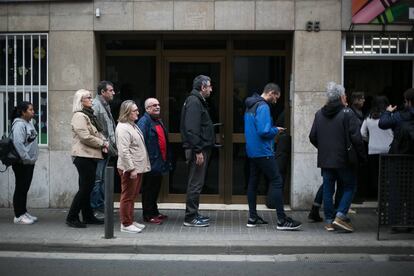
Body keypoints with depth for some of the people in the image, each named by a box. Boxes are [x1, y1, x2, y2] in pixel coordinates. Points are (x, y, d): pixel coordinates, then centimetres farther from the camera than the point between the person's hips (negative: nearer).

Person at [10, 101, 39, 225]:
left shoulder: (29, 123, 13)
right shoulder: (19, 124, -17)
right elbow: (18, 143, -24)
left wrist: (31, 159, 15)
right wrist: (26, 158, -21)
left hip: (29, 162, 9)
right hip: (21, 163, -9)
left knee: (25, 188, 15)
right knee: (20, 188, -3)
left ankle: (24, 212, 23)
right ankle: (18, 216, 3)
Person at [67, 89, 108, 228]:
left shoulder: (89, 115, 19)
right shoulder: (79, 116, -12)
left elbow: (97, 133, 22)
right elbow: (85, 137, -20)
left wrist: (104, 142, 1)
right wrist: (102, 143, -11)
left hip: (91, 156, 10)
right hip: (83, 156, -10)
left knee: (87, 187, 13)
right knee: (85, 188, -7)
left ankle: (88, 216, 20)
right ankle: (71, 218, 0)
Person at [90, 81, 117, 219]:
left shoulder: (106, 105, 19)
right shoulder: (96, 105, -12)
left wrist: (112, 146, 15)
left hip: (107, 149, 10)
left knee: (103, 179, 14)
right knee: (97, 179, -5)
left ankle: (101, 207, 23)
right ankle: (94, 209, 2)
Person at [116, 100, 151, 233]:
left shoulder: (133, 126, 15)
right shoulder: (123, 128, -16)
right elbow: (124, 151, -22)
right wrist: (131, 169, -23)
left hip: (137, 167, 10)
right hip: (130, 169, -10)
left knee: (132, 196, 16)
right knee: (127, 196, -1)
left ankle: (130, 221, 26)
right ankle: (125, 224, 6)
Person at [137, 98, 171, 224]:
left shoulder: (158, 121, 18)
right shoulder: (144, 121, -12)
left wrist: (166, 160, 20)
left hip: (159, 162, 9)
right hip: (151, 162, -9)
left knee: (156, 188, 17)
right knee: (149, 189, -1)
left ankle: (154, 212, 28)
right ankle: (148, 215, 7)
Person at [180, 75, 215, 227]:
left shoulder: (198, 101, 18)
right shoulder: (194, 102, -15)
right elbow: (191, 129, -23)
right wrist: (198, 150, -23)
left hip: (201, 148, 11)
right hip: (198, 149, -11)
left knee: (196, 183, 15)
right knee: (195, 184, -5)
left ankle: (193, 214, 24)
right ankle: (190, 217, 1)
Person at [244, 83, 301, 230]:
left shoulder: (250, 106, 14)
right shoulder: (263, 107, -16)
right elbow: (264, 131, -24)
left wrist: (273, 129, 14)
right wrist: (275, 130, -6)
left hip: (252, 151, 10)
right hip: (263, 152, -10)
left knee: (253, 182, 12)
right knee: (277, 181, -7)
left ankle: (252, 218, 17)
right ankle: (282, 220, -7)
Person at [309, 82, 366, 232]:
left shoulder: (319, 114, 7)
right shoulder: (347, 113, -11)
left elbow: (312, 137, 12)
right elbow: (356, 138, -15)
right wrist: (362, 155, -4)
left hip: (325, 159, 5)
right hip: (344, 159, -5)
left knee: (328, 189, 10)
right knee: (349, 187, 9)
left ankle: (329, 220, 13)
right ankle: (340, 216, -3)